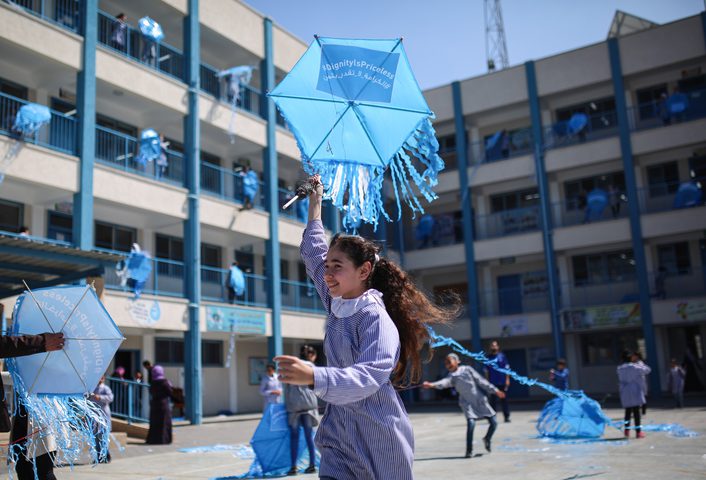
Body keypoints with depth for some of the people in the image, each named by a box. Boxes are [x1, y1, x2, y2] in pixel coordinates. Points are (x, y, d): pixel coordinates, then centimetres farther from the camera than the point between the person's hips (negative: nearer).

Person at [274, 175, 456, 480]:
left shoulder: (375, 317, -17)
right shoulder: (338, 304, 5)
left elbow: (368, 377, -32)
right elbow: (314, 254, 18)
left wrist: (312, 377, -48)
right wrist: (315, 201, 26)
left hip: (378, 440, -6)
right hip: (340, 435, 6)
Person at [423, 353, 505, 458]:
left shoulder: (467, 369, -2)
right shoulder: (452, 376, -2)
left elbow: (481, 381, 2)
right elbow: (445, 382, -22)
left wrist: (495, 390, 2)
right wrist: (432, 385, -42)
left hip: (480, 400, 1)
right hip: (467, 403, -1)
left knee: (494, 423, 1)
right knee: (471, 423, -21)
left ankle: (487, 439, 31)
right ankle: (469, 450, -8)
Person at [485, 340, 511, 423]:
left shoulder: (502, 356, 1)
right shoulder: (488, 357, 5)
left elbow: (507, 368, 2)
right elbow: (486, 371, 9)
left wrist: (507, 379, -4)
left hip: (502, 382, -1)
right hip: (493, 383, 1)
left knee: (504, 399, 4)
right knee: (493, 400, 3)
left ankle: (507, 416, 10)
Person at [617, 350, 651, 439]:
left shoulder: (619, 369, 4)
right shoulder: (634, 367, -13)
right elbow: (647, 370, -2)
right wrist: (641, 364, 11)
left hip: (625, 394, 5)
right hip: (635, 392, -5)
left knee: (628, 412, 14)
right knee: (636, 412, -1)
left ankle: (627, 431, 16)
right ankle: (638, 431, 1)